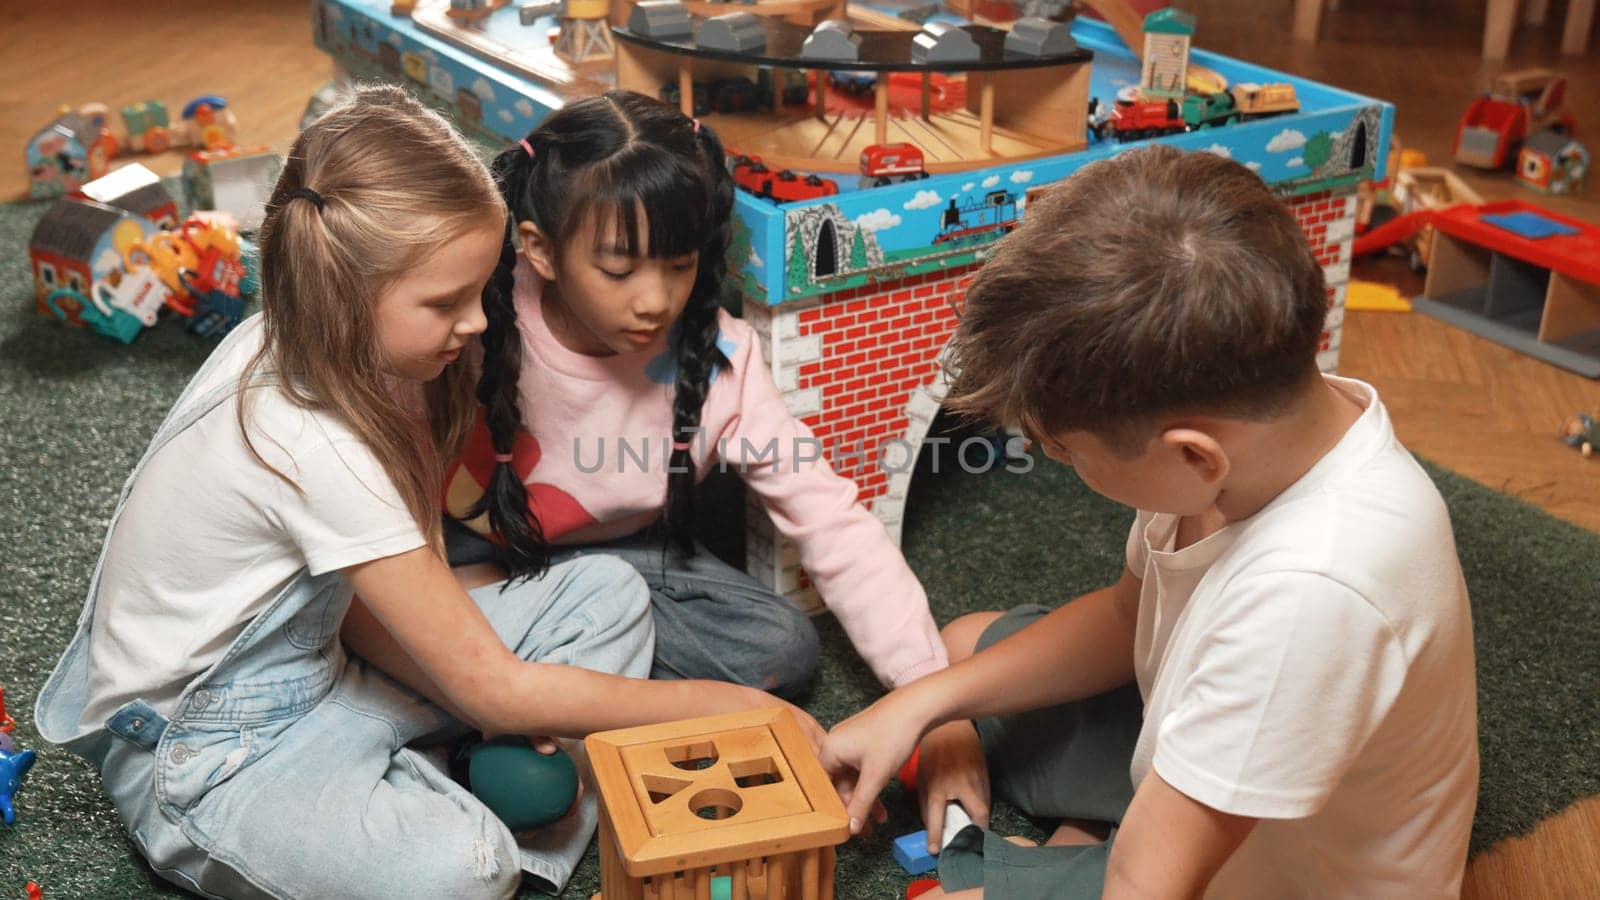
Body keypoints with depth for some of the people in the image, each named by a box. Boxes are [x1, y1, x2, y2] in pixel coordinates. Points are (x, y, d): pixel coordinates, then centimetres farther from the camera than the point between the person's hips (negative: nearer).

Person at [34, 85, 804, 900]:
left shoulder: (292, 345, -8)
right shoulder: (314, 449, -32)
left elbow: (364, 611, -3)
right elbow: (493, 688, -25)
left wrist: (504, 714, -14)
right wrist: (724, 705, -19)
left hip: (314, 661, 8)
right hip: (201, 751, -8)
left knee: (608, 591, 0)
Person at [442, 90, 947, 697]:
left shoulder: (716, 361, -21)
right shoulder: (481, 326, -27)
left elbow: (833, 525, -21)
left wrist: (932, 693, -28)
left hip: (614, 554, 3)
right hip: (467, 546, -2)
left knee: (785, 648, -16)